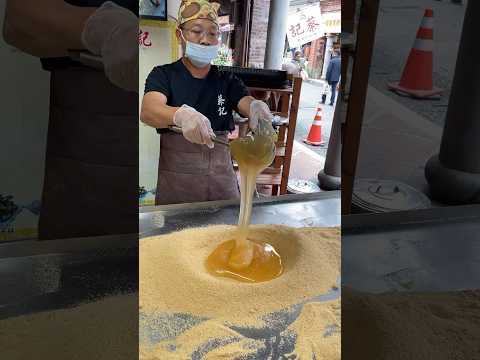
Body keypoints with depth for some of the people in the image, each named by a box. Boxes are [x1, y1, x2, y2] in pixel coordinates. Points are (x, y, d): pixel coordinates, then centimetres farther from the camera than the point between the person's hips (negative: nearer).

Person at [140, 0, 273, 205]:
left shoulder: (227, 80, 8)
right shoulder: (163, 75, -1)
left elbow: (247, 103, -11)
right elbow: (148, 111, -21)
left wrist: (257, 108, -36)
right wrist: (181, 115, -42)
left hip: (221, 176, 3)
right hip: (176, 178, -2)